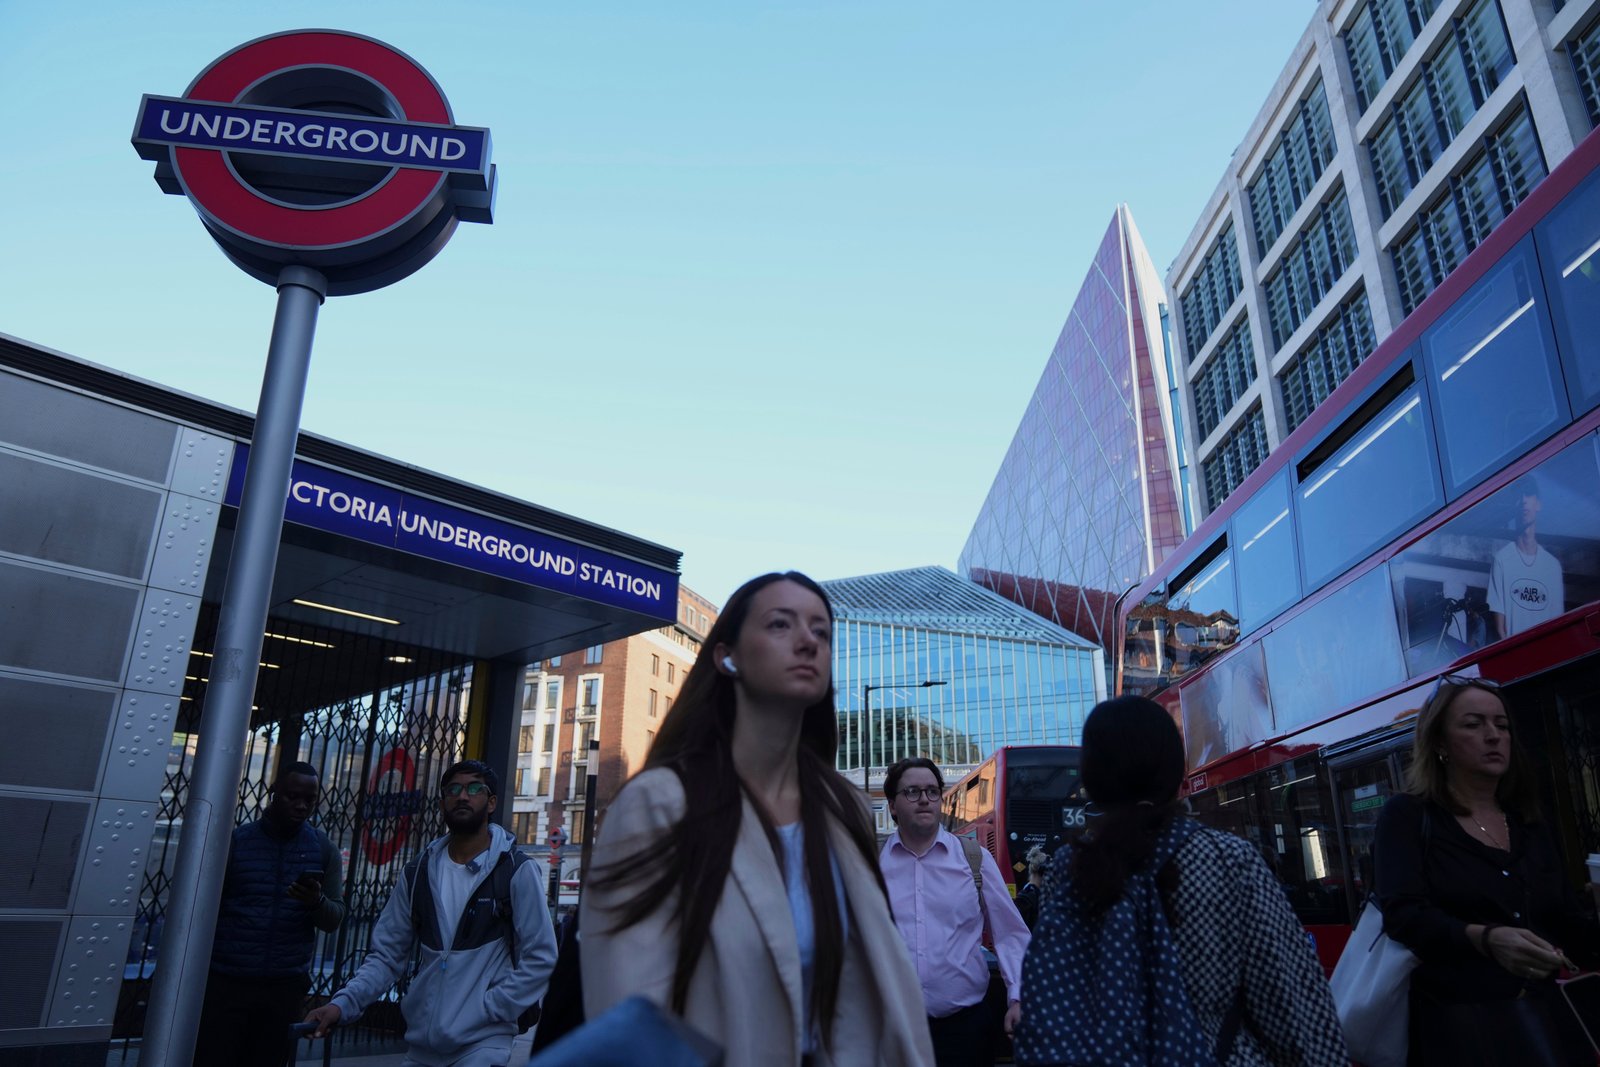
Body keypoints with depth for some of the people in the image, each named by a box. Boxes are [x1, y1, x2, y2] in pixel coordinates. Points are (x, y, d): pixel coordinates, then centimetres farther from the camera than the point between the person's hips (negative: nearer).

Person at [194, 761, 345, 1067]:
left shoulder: (324, 850, 3)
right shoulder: (237, 840, 0)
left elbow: (334, 920, 2)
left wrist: (318, 901, -20)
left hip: (286, 986, 1)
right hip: (225, 982, -1)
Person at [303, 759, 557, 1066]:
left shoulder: (517, 871, -8)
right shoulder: (418, 873, 6)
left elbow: (540, 959, -8)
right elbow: (387, 955, 7)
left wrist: (487, 1010, -13)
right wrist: (343, 1003, -7)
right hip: (420, 1042, 4)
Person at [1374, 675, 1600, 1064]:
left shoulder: (1529, 825, 12)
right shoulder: (1407, 817, -6)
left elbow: (1568, 922, 11)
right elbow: (1403, 915, -18)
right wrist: (1485, 939, -33)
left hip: (1542, 1016, 6)